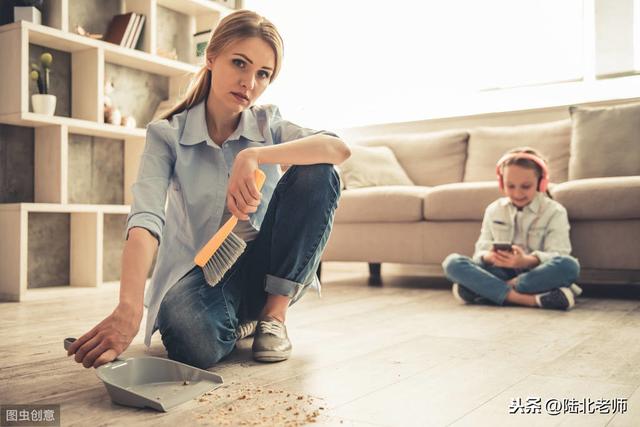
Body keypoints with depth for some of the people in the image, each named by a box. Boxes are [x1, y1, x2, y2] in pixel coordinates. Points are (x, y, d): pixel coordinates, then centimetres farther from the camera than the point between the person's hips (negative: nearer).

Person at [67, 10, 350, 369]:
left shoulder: (267, 124, -2)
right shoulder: (167, 135, -8)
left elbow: (340, 148, -21)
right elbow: (146, 219, -25)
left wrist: (254, 156, -36)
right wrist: (129, 308, -42)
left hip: (257, 266, 3)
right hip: (194, 269, -3)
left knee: (317, 174, -21)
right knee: (196, 344, -38)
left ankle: (274, 314, -10)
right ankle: (237, 323, 0)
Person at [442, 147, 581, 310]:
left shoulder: (555, 211, 1)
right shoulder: (493, 210, 10)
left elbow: (557, 255, -12)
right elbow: (481, 251, 3)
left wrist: (527, 261, -34)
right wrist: (489, 257, -23)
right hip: (501, 272, 2)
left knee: (569, 265, -34)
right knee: (452, 262, -22)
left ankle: (488, 290, -28)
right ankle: (531, 299, -34)